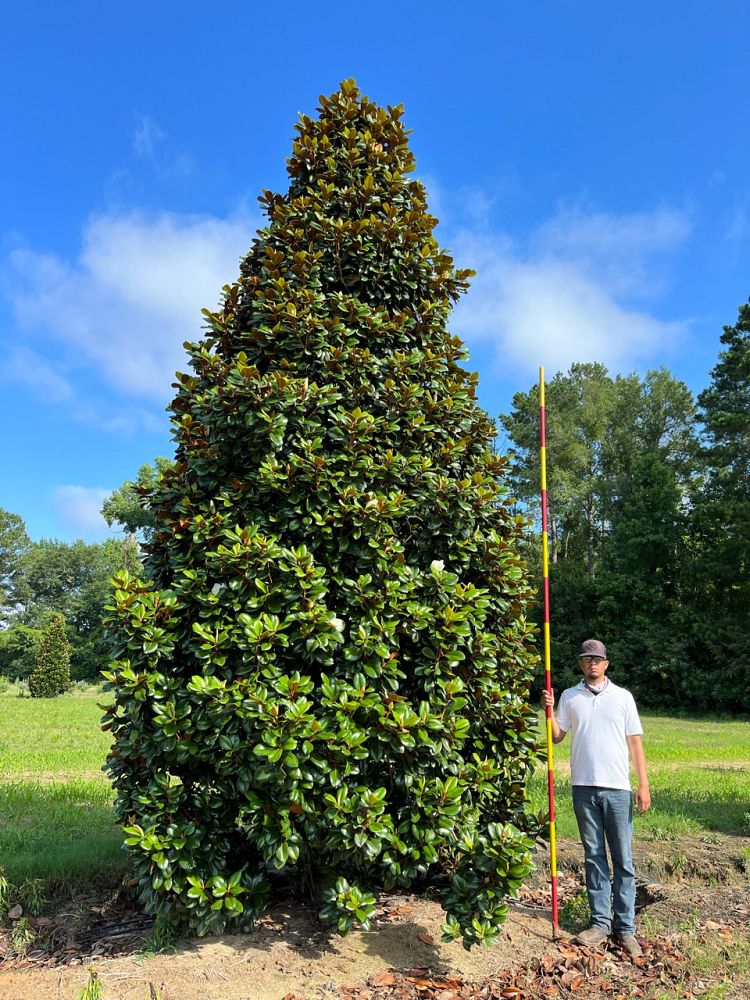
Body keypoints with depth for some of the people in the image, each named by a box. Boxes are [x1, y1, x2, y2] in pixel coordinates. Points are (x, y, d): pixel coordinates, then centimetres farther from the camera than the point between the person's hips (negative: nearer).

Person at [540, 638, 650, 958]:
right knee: (594, 856, 9)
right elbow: (557, 737, 7)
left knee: (622, 859, 4)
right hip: (584, 787, 1)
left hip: (617, 788, -1)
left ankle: (625, 927, 11)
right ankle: (600, 923, 18)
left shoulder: (622, 697, 4)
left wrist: (643, 785, -1)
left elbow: (635, 741, 4)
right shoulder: (569, 696, 7)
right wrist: (549, 711, -10)